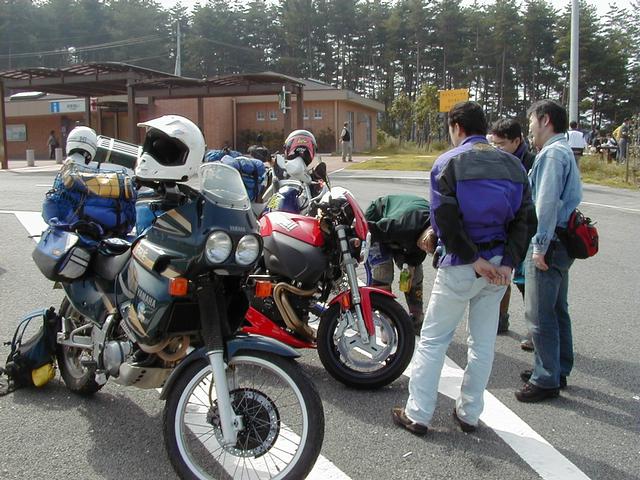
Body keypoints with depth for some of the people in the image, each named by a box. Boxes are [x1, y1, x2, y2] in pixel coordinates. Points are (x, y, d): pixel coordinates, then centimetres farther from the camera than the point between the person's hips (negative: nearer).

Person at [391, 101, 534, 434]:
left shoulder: (449, 163, -8)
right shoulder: (513, 165, 7)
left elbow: (445, 220, -17)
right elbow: (524, 217, 1)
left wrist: (473, 259, -13)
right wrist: (508, 263, -6)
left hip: (460, 267, -5)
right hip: (498, 268, 5)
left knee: (432, 340, 6)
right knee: (483, 343, 14)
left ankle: (417, 414, 9)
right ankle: (469, 413, 24)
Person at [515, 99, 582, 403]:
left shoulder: (552, 153, -15)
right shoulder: (564, 151, 17)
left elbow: (547, 203, -21)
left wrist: (540, 247, -21)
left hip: (548, 245, -11)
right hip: (563, 242, 11)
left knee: (539, 315, -4)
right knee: (557, 310, 18)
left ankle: (546, 380, 4)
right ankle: (558, 369, 30)